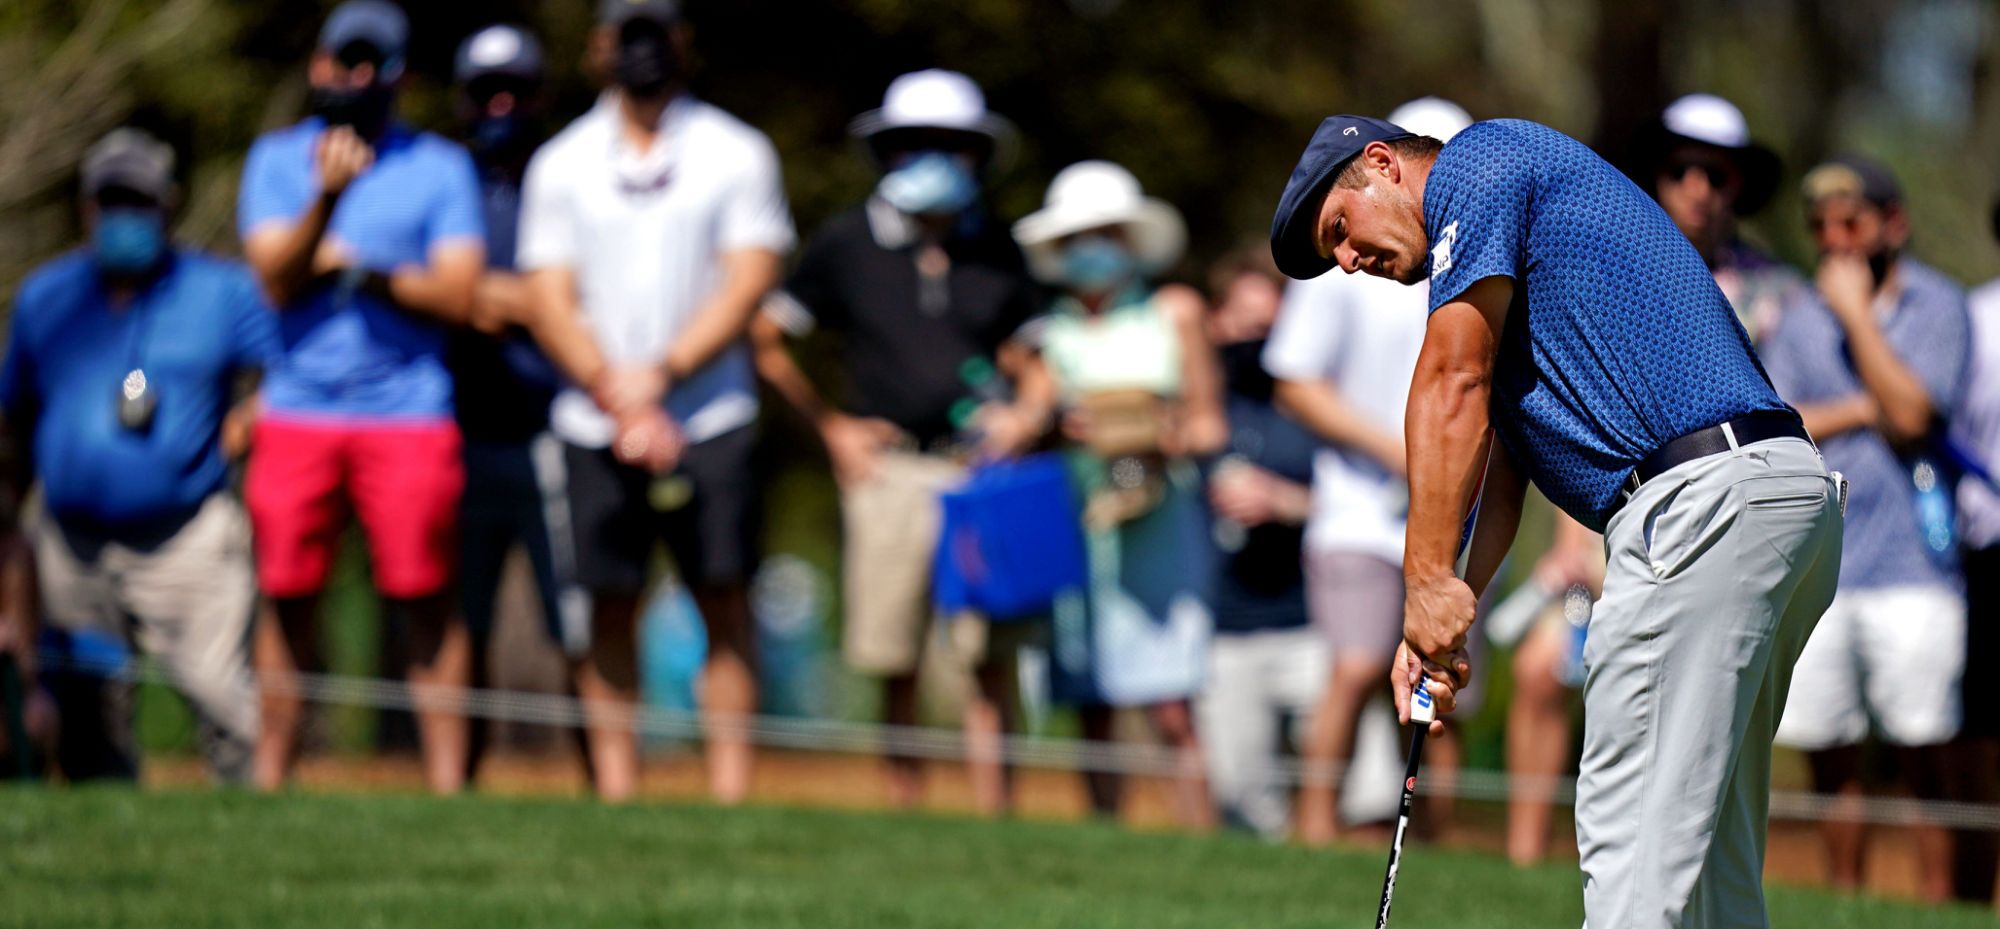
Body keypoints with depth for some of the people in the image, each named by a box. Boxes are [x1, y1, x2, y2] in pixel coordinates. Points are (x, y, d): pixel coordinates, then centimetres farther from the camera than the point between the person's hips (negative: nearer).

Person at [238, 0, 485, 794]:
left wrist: (352, 266, -8)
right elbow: (277, 280, -3)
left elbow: (457, 294, -4)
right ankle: (270, 781, 10)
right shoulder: (277, 158, 10)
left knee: (426, 602, -5)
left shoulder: (439, 168, 5)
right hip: (298, 411, 2)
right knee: (287, 599, 3)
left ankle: (448, 782, -2)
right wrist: (326, 196, -16)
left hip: (408, 414, -2)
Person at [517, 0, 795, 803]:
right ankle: (614, 791, 3)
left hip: (711, 419, -1)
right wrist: (621, 401, -10)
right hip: (594, 426, 1)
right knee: (610, 608, 0)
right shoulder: (561, 164, 9)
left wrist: (660, 374, -12)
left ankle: (731, 791, -7)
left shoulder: (735, 153, 6)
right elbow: (550, 301, 3)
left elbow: (748, 283, -2)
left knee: (723, 600, -6)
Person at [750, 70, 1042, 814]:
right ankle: (903, 812, 9)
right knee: (894, 663, 1)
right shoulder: (847, 245, 5)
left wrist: (1026, 416, 0)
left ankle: (994, 818, -8)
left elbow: (1023, 353, 20)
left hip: (983, 467, 1)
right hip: (890, 469, -1)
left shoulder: (996, 252, 11)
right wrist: (831, 426, 6)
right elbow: (766, 338, 10)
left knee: (990, 655, -8)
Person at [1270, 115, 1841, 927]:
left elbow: (1453, 387, -6)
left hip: (1703, 496, -10)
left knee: (1635, 831, -12)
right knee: (1710, 847, 12)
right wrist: (1445, 621, 11)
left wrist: (1429, 577, -6)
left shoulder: (1476, 161, 2)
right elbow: (1499, 449, 24)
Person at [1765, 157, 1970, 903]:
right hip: (1814, 566, 4)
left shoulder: (1936, 306, 3)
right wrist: (1866, 412, -7)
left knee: (1923, 753, -7)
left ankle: (1937, 903, -3)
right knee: (1829, 755, 5)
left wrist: (1858, 313, -7)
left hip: (1909, 564, -4)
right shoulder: (1802, 315, 15)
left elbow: (1912, 412, -12)